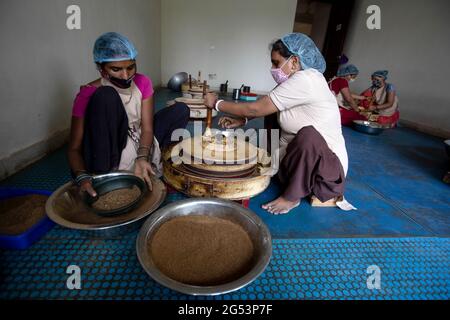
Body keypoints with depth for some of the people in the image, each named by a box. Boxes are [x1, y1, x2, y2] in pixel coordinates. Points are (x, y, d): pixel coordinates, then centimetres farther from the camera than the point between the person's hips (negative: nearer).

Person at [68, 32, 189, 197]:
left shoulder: (143, 83, -5)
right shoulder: (87, 94, -15)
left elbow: (147, 128, -11)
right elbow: (74, 148, -17)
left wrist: (142, 158, -31)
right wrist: (82, 177, -37)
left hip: (138, 148, 4)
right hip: (105, 157, -3)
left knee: (180, 110, -5)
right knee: (106, 96, -30)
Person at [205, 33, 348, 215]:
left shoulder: (305, 79, -23)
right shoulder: (297, 81, 5)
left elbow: (256, 109, -23)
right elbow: (264, 109, 8)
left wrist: (217, 103, -12)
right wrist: (242, 120, -8)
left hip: (327, 163, -9)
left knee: (309, 134, -39)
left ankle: (292, 196, -14)